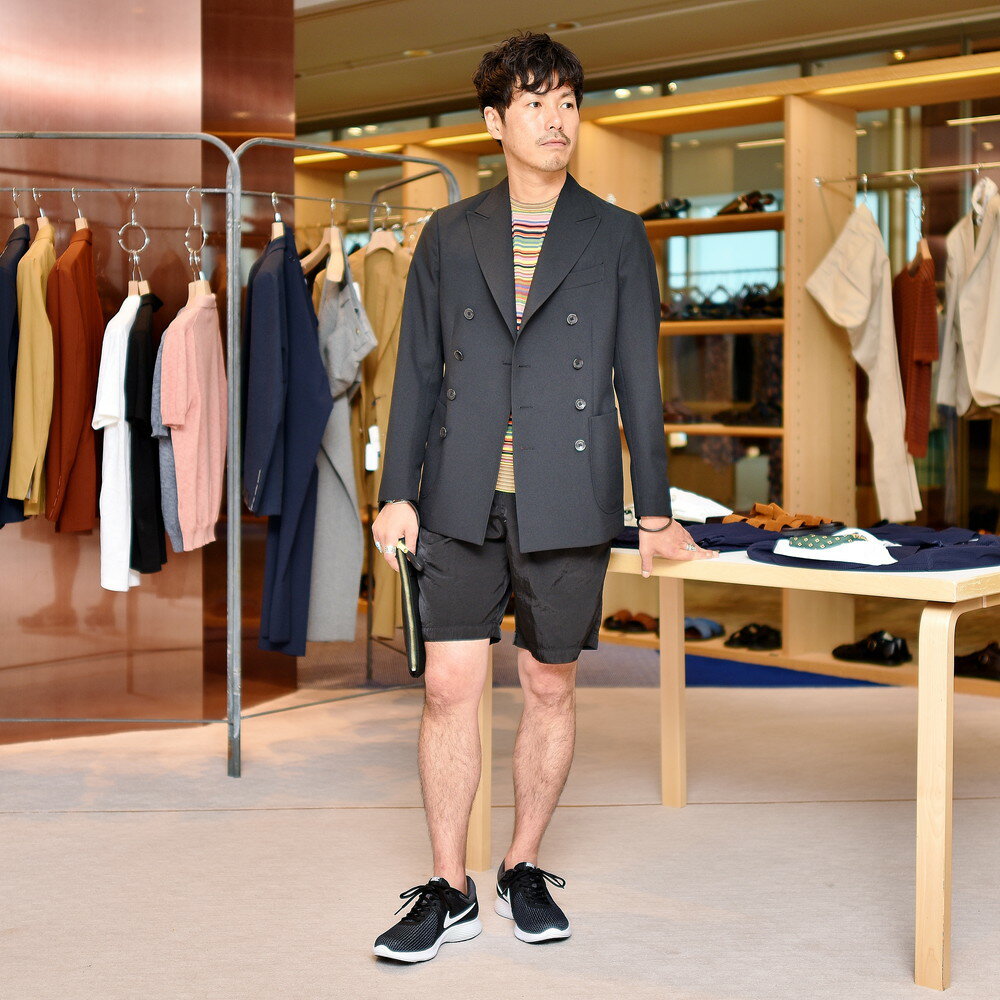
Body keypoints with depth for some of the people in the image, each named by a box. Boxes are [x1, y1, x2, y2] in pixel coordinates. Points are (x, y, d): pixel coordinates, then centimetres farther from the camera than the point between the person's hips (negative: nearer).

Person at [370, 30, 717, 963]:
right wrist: (398, 491, 3)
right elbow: (417, 373, 10)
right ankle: (450, 891, 11)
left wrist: (654, 512, 5)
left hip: (566, 505, -1)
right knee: (449, 687, -1)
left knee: (550, 689, 7)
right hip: (463, 503, 1)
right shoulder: (448, 235, 9)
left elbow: (638, 381, 6)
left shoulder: (617, 238, 6)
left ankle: (523, 870, 24)